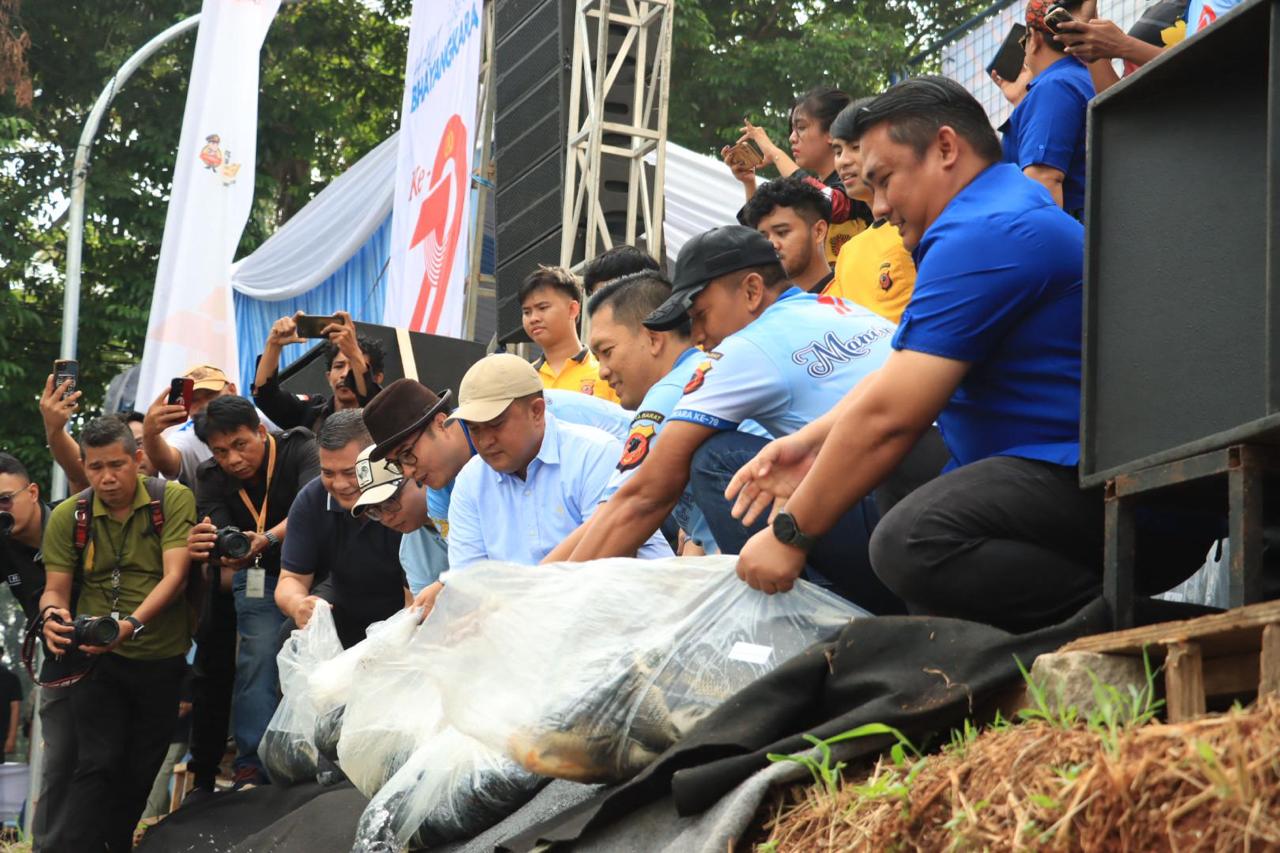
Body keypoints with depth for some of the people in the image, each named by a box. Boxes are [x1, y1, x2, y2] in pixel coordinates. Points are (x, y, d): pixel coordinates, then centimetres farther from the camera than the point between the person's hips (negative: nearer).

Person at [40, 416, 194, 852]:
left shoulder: (174, 499, -8)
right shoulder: (68, 516, -2)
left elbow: (174, 574, -18)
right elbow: (55, 588, -1)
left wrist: (133, 624, -34)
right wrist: (52, 614, -27)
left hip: (161, 657, 0)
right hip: (98, 658, 0)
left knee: (141, 771, 10)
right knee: (98, 766, -13)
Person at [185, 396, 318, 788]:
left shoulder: (300, 449, -23)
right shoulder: (210, 477, -10)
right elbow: (218, 541, -21)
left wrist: (268, 539, -58)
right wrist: (205, 548, -47)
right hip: (258, 576, 2)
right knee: (256, 660, -10)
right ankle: (252, 765, -9)